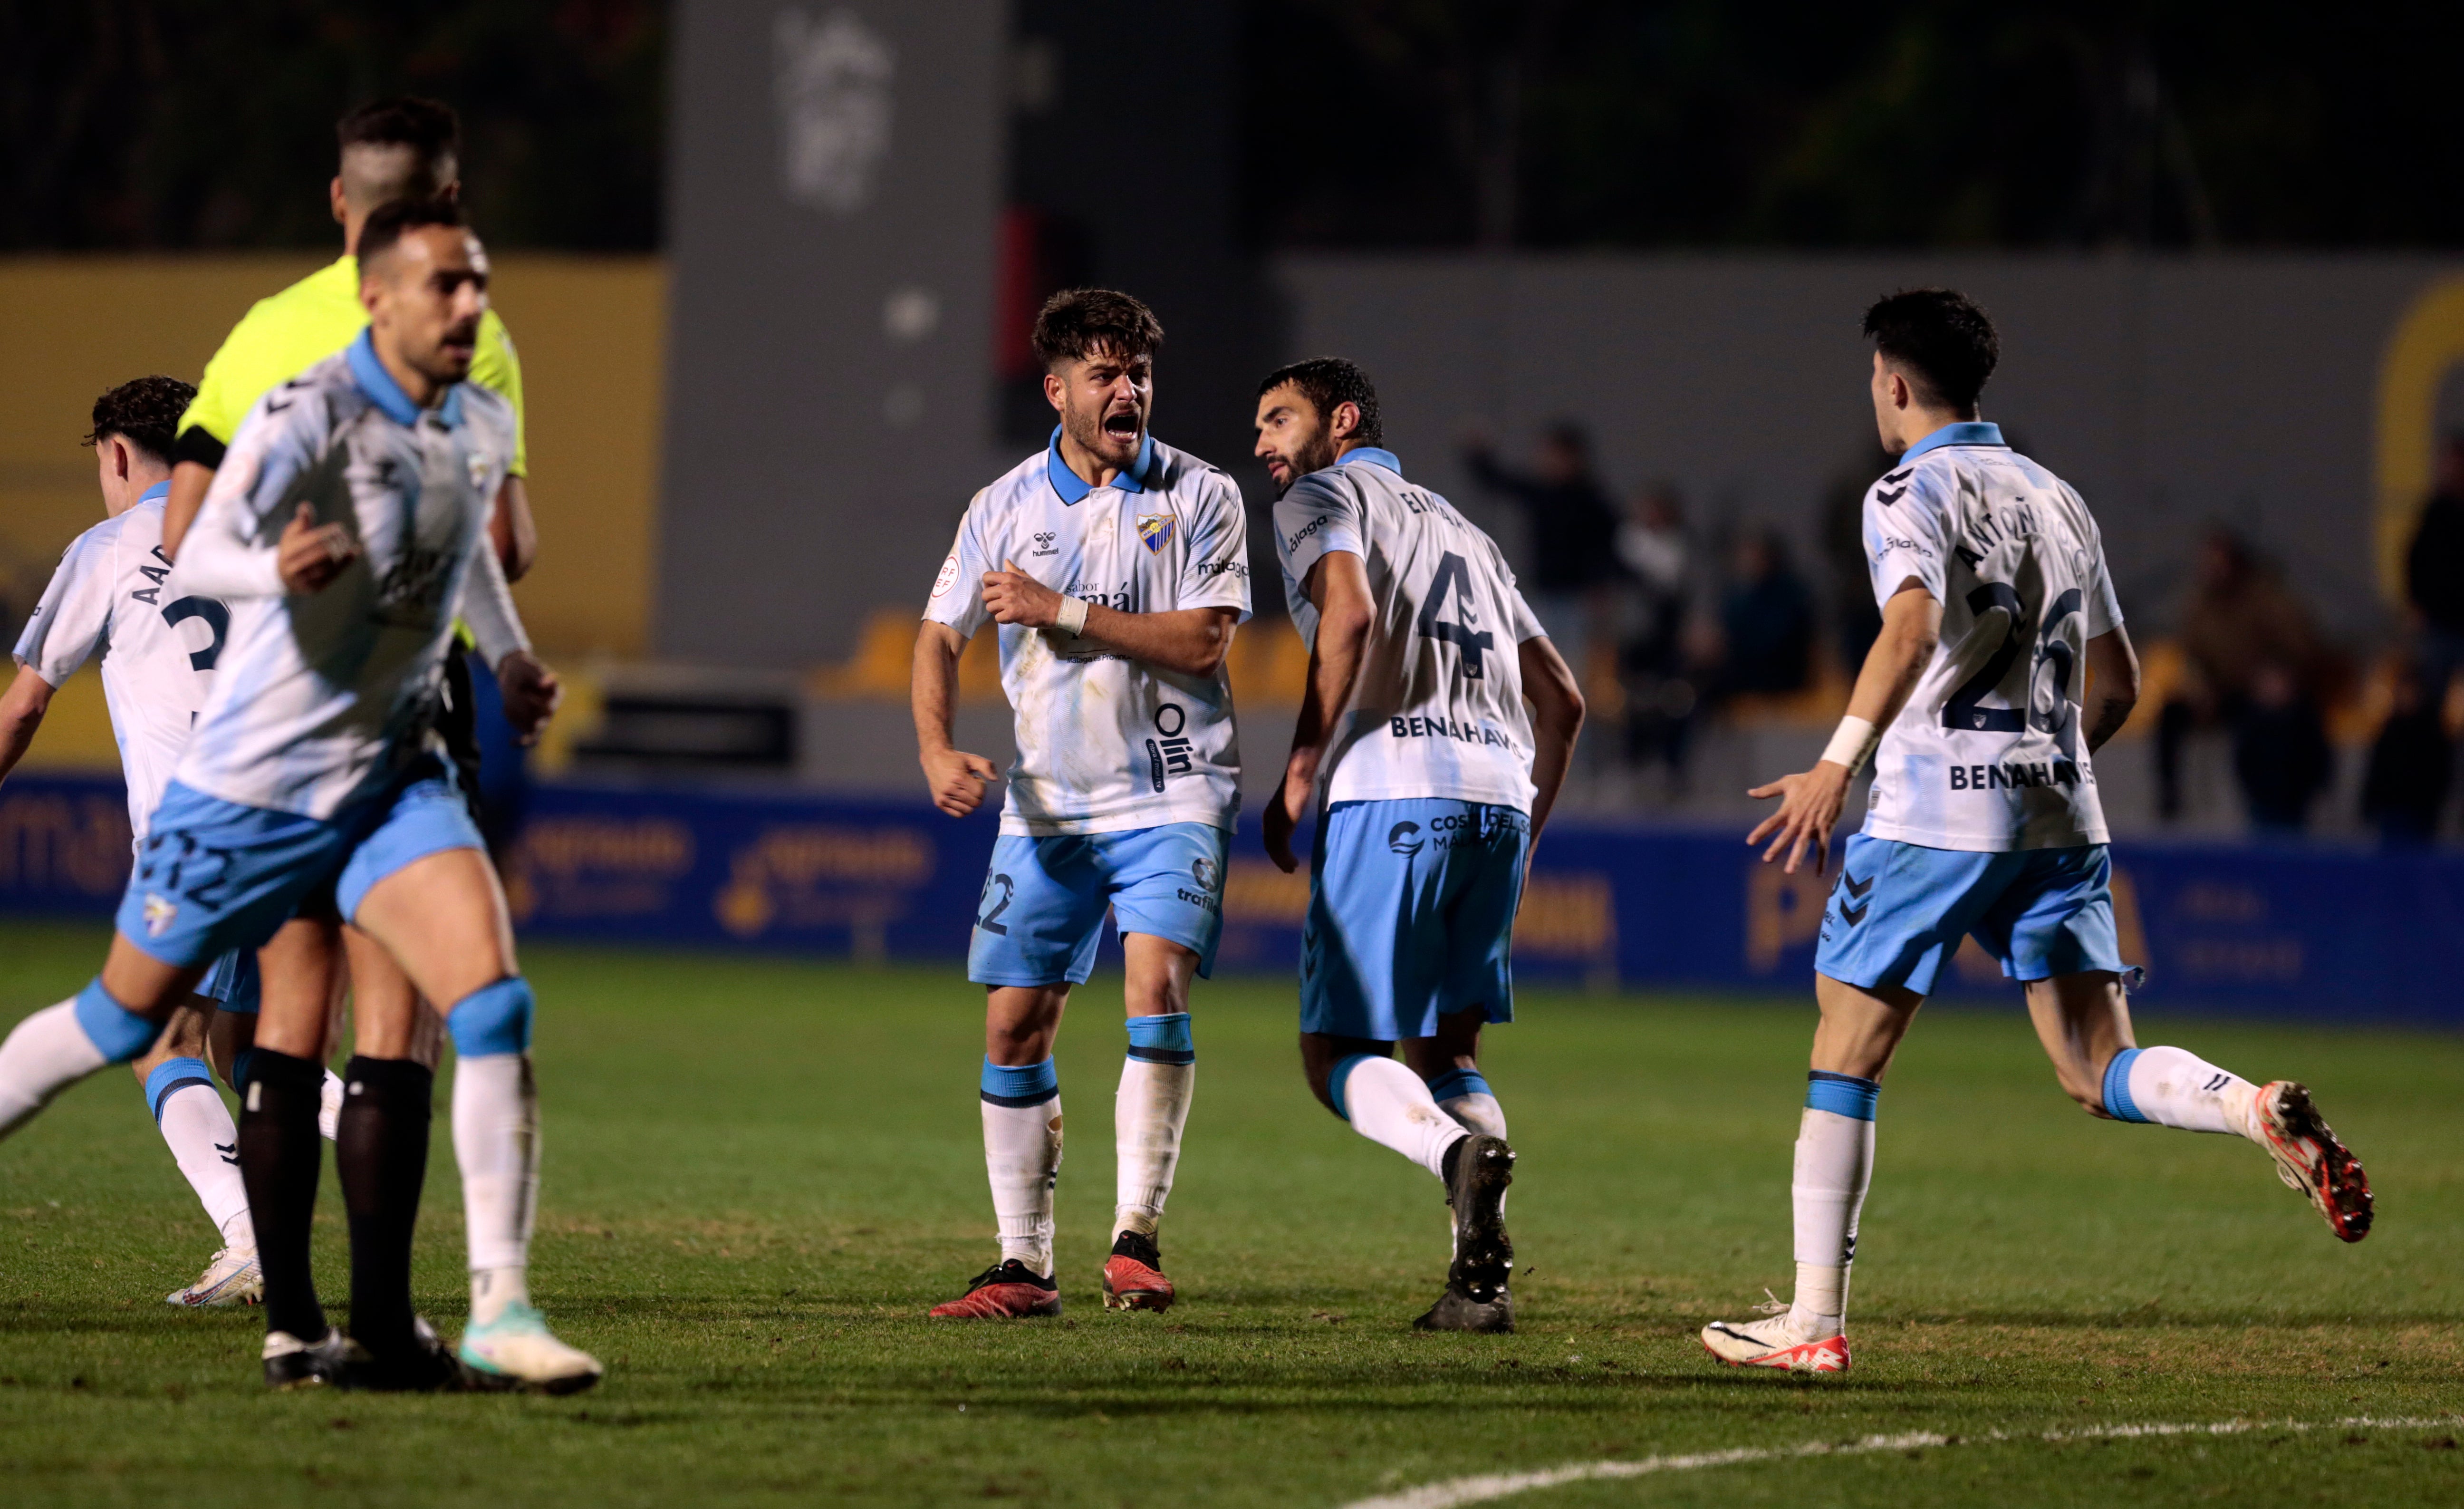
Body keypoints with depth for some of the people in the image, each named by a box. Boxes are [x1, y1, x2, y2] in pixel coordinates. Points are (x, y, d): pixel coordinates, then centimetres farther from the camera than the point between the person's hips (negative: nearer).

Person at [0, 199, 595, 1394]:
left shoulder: (482, 427, 3)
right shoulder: (305, 418, -19)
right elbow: (198, 558, -32)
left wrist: (513, 670, 21)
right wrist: (273, 569, -51)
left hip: (393, 779, 5)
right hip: (257, 785, -5)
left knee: (494, 1005, -14)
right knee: (126, 1016, 7)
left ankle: (498, 1313, -14)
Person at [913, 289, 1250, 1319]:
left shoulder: (1199, 498, -3)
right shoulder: (1006, 508, 5)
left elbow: (1202, 642, -12)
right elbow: (941, 636, 10)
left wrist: (1062, 611, -15)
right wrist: (936, 749, -8)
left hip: (1170, 797, -3)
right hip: (1046, 805, 3)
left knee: (1156, 981, -22)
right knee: (1013, 1027, 0)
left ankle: (1134, 1237, -20)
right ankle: (1024, 1264, 9)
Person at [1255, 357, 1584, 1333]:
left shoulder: (1321, 498, 10)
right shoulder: (1460, 530, 31)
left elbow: (1350, 610, -12)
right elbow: (1563, 699, 29)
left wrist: (1300, 774, -9)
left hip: (1396, 786, -6)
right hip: (1501, 786, 6)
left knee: (1336, 1051, -2)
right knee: (1444, 1049, 13)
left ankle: (1459, 1152, -32)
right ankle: (1481, 1279, -5)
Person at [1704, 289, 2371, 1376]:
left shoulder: (1911, 493, -3)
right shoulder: (2056, 500, 18)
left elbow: (1913, 626, -24)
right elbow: (2115, 686, 21)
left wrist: (1839, 763, -31)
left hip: (1937, 812, -6)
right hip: (2060, 810, 6)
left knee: (1845, 1058, 4)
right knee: (2099, 1074, 3)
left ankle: (1815, 1320, 3)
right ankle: (2261, 1113, -26)